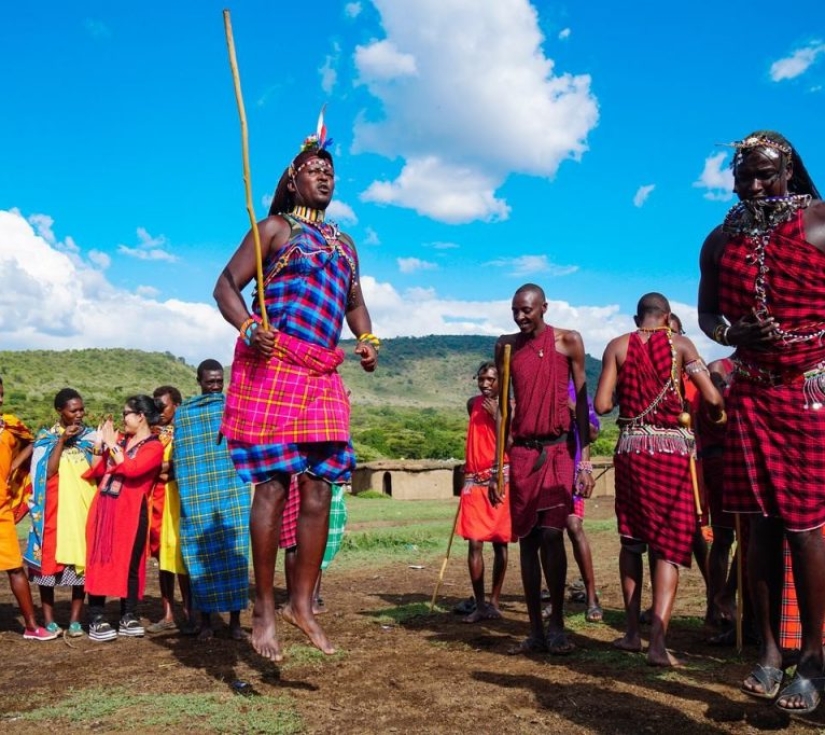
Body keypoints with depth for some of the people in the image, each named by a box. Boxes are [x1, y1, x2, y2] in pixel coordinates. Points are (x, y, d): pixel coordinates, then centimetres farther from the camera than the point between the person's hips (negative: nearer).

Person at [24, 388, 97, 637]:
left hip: (84, 507, 1)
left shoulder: (91, 438, 8)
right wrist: (62, 441, -11)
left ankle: (75, 619, 7)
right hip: (55, 509, -1)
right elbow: (47, 472, -8)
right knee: (49, 560, 0)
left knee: (82, 562, 0)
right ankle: (49, 620, 9)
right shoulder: (47, 438, 4)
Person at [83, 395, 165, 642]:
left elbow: (131, 469, -21)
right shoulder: (120, 439, 14)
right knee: (99, 560, 0)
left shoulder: (154, 447, -5)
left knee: (129, 564, 1)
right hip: (104, 508, 5)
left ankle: (128, 617, 12)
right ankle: (97, 619, 3)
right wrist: (99, 444, 5)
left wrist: (112, 444, -12)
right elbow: (97, 471, 17)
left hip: (131, 512, -5)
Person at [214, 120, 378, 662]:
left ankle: (302, 604, 13)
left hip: (323, 377, 6)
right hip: (273, 368, -6)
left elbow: (355, 302, 28)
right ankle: (264, 609, 3)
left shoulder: (344, 244, 23)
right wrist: (248, 327, -20)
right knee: (273, 488, -7)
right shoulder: (273, 228, 5)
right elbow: (227, 285, 0)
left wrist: (368, 338, 7)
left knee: (319, 490, 3)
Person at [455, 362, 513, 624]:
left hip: (500, 479, -4)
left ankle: (494, 602, 11)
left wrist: (496, 415, -17)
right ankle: (479, 604, 2)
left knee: (500, 542, 4)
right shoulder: (473, 404, 12)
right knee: (474, 543, -3)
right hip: (474, 480, 4)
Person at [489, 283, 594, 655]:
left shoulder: (568, 342, 0)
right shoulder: (507, 346, 8)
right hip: (522, 451, 3)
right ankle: (535, 629, 11)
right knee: (527, 539, 4)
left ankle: (556, 621, 3)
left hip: (558, 449, -3)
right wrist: (497, 466, 6)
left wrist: (585, 459, -6)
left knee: (551, 534, -13)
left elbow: (582, 400, 0)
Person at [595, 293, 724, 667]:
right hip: (673, 450, -1)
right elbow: (713, 399, -8)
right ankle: (657, 640, -9)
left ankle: (632, 631, 17)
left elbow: (602, 404, -4)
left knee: (631, 539, 15)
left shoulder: (617, 346, 3)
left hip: (631, 449, 2)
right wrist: (717, 417, 14)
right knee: (669, 546, 1)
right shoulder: (679, 344, 0)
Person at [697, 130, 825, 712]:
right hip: (752, 392, 4)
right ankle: (770, 651, 15)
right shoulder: (721, 240, 9)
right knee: (763, 523, 6)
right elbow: (707, 313, 15)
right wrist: (732, 332, -6)